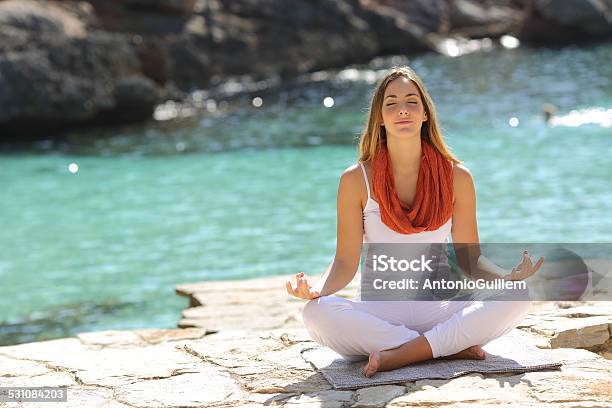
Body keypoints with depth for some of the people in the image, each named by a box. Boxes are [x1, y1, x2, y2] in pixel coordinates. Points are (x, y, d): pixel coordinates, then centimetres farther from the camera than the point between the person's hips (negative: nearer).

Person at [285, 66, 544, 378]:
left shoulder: (456, 177, 1)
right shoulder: (356, 180, -2)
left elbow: (469, 259, 4)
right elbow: (346, 262, -2)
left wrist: (507, 277, -16)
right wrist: (318, 289, -24)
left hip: (437, 310, 1)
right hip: (378, 312, -1)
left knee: (518, 299, -25)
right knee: (316, 313, -33)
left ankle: (395, 355, -30)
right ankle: (453, 347, -28)